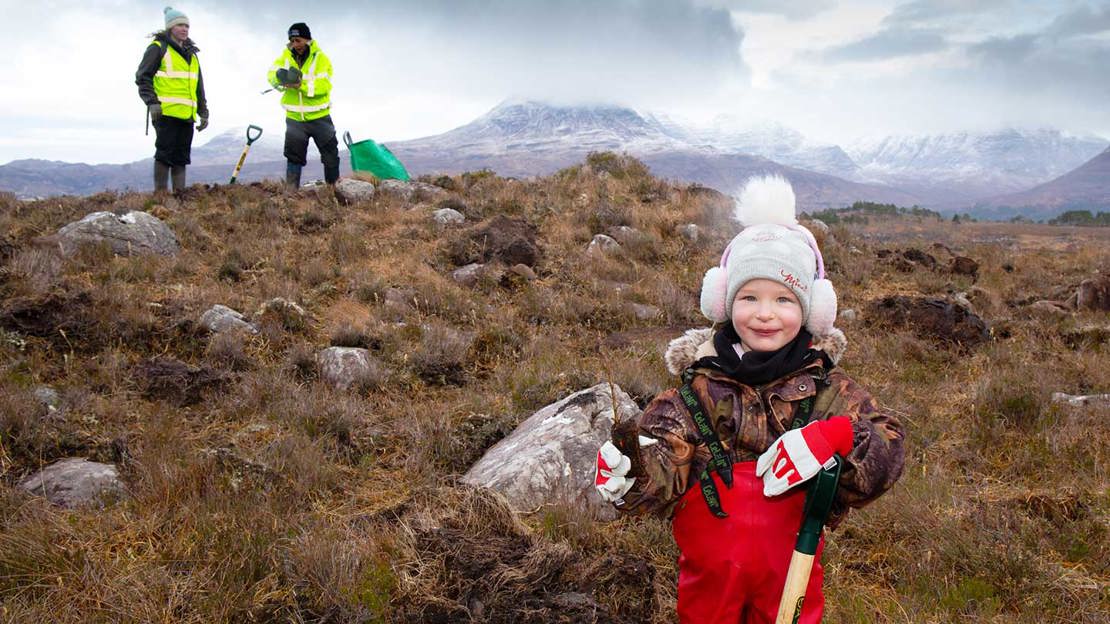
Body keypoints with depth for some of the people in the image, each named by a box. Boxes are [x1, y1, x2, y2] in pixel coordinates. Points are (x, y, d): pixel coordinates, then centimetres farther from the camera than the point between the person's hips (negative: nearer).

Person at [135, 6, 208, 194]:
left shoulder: (192, 54, 23)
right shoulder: (158, 48, 1)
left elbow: (199, 87, 26)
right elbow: (142, 77, -4)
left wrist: (203, 113, 19)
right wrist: (152, 102, -16)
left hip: (187, 115, 7)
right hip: (166, 112, -7)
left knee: (181, 156, 6)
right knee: (165, 153, -8)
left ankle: (180, 193, 8)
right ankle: (160, 194, -6)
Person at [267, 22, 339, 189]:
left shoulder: (321, 58, -11)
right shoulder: (286, 56, 0)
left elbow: (324, 85, -21)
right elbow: (272, 75, -8)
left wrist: (302, 85, -33)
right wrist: (279, 77, -32)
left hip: (319, 117, -2)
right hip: (294, 118, 2)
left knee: (330, 154, 8)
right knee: (293, 156, 6)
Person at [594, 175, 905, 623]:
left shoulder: (825, 388, -6)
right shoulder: (700, 384, -8)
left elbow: (887, 450, -13)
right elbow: (664, 460, -16)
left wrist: (837, 438, -33)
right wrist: (630, 473, -39)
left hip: (790, 568, 0)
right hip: (709, 569, 0)